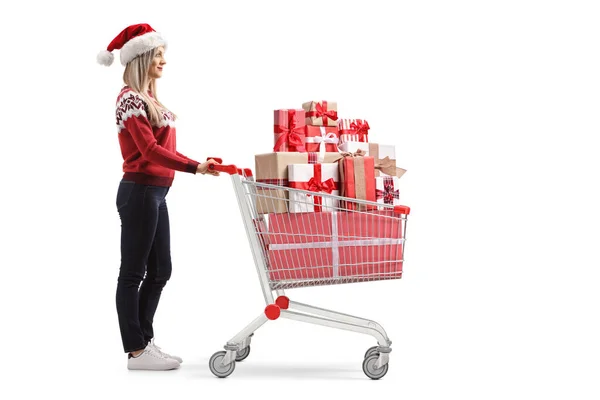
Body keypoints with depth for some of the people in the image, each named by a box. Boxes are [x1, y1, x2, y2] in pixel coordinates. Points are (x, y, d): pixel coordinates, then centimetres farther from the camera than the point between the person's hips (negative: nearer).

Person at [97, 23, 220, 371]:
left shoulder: (148, 99, 15)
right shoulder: (130, 98, -13)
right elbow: (149, 150, -22)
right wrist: (195, 168, -28)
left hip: (155, 192, 10)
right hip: (140, 192, -10)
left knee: (160, 270, 13)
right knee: (133, 272, -1)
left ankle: (143, 341, 22)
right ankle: (136, 352, 5)